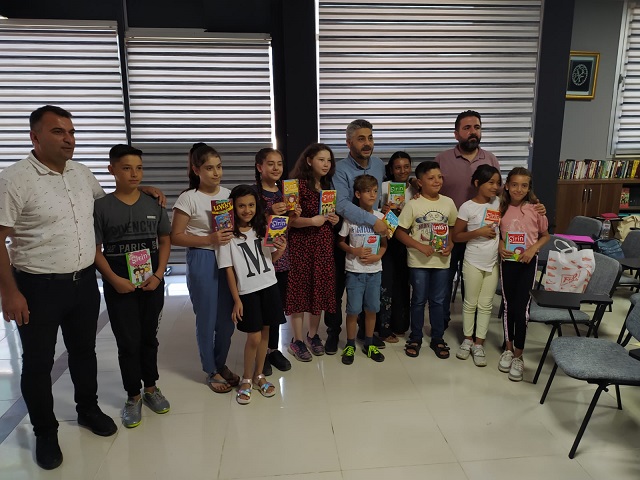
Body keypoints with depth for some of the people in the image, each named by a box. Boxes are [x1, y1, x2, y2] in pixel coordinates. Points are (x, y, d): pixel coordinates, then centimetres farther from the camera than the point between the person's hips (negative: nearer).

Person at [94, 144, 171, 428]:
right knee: (128, 341, 6)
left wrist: (158, 275, -7)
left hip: (152, 283, 2)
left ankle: (151, 388, 31)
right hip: (119, 286, -2)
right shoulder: (101, 207, -6)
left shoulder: (154, 204, 1)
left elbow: (165, 242, 4)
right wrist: (114, 280, -16)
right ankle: (133, 396, 22)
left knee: (149, 337, 14)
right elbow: (96, 250, -5)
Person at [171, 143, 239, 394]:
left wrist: (234, 234, -5)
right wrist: (210, 239, -20)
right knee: (207, 319, 7)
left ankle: (221, 364, 34)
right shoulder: (188, 198, -9)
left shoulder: (228, 194, 6)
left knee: (227, 317, 12)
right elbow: (176, 237, -10)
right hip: (202, 261, -5)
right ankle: (211, 371, 26)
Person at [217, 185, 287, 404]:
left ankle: (259, 375, 29)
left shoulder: (263, 229, 4)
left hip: (269, 287, 4)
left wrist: (280, 251, -9)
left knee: (265, 332, 11)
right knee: (254, 337, -2)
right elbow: (229, 270, -7)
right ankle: (246, 380, 20)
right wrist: (236, 300, -9)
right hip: (247, 291, -4)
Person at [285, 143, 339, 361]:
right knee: (300, 289, 1)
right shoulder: (298, 184, -11)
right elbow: (288, 219, -16)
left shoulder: (328, 185, 12)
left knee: (320, 287, 11)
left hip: (323, 244, 7)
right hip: (301, 244, -6)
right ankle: (297, 340, 14)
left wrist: (334, 220, 3)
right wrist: (311, 221, -25)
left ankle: (313, 334, 28)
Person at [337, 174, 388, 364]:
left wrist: (377, 256, -10)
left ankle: (369, 344, 28)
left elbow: (384, 243, 8)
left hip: (374, 270, 3)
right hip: (354, 270, -3)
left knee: (372, 308, 11)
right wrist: (355, 251, -15)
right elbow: (341, 241, 1)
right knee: (353, 310, 2)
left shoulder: (380, 217, 1)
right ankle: (350, 345, 20)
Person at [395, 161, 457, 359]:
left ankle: (437, 338, 27)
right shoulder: (413, 204, -9)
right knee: (418, 300, 10)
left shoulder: (448, 202, 1)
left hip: (441, 261, 3)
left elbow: (453, 228, 12)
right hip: (418, 261, -3)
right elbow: (400, 232, -8)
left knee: (438, 300, 13)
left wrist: (450, 245, -7)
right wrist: (420, 246, -18)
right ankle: (415, 338, 25)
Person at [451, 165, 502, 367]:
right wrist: (478, 232, -20)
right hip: (473, 262, -4)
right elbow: (456, 236, -8)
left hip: (493, 262, 4)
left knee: (486, 304, 9)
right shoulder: (468, 207, -10)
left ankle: (479, 344, 19)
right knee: (470, 303, 8)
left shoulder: (499, 203, 2)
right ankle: (467, 339, 25)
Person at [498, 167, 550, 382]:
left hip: (527, 263, -2)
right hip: (507, 262, 2)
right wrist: (500, 246, -9)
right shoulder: (501, 209, -1)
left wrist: (533, 249, -13)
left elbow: (545, 236, 4)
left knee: (521, 308, -4)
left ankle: (518, 356, 10)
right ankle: (508, 349, 28)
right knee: (508, 306, 12)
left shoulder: (535, 209, -6)